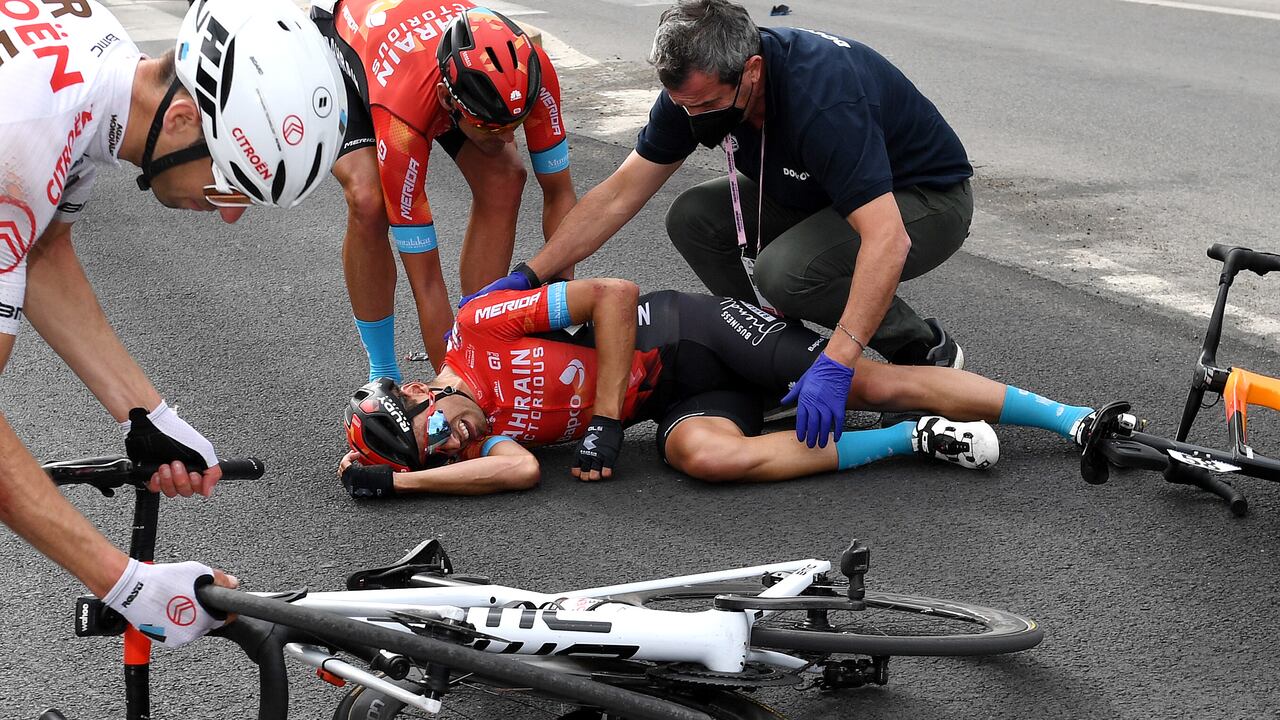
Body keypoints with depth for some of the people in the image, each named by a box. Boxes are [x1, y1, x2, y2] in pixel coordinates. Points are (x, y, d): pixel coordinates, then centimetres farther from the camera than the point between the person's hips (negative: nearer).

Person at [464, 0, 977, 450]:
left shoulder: (824, 98, -38)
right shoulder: (699, 87, -15)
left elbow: (887, 239, -45)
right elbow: (619, 196, -7)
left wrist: (836, 362, -51)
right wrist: (527, 276, -13)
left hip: (928, 198, -7)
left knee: (786, 270, -31)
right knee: (694, 219, -10)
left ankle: (926, 350, -7)